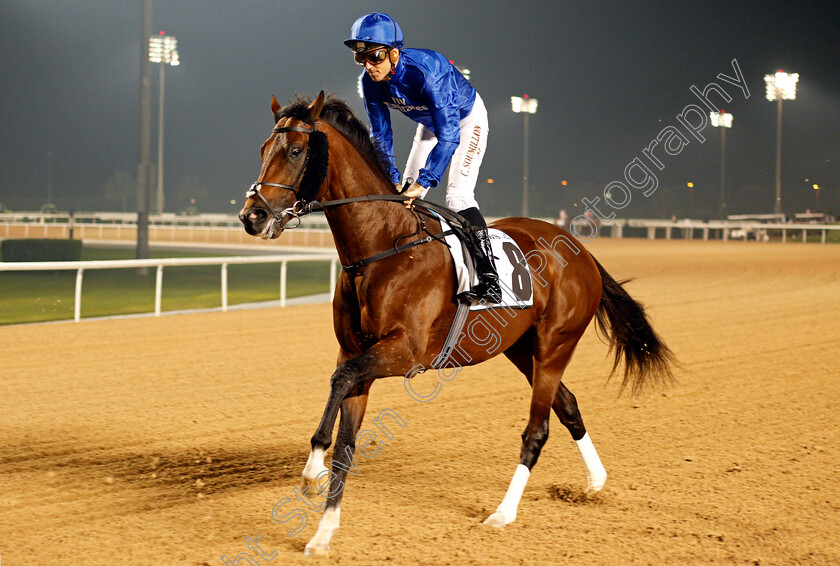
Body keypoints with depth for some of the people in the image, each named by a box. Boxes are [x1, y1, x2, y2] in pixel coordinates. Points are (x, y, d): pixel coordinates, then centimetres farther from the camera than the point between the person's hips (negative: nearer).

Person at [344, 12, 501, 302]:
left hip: (467, 118, -7)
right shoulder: (371, 82, -20)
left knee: (458, 196, -21)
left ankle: (489, 278, -23)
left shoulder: (426, 70, -40)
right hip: (430, 123, 7)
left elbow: (449, 134, -41)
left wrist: (423, 182, -45)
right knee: (405, 196, 4)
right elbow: (380, 134, -9)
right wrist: (391, 178, -21)